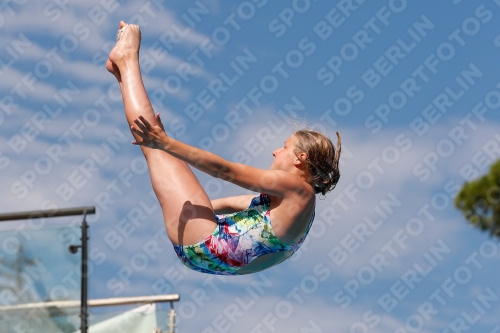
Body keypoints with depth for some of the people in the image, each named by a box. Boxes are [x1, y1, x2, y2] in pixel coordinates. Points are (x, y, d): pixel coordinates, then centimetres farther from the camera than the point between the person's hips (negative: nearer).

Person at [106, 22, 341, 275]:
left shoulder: (297, 188, -10)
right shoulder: (293, 202, 18)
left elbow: (226, 171, -12)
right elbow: (231, 203, 27)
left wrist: (167, 143, -13)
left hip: (206, 248, -9)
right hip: (205, 250, 9)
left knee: (155, 149, -4)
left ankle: (126, 59, 12)